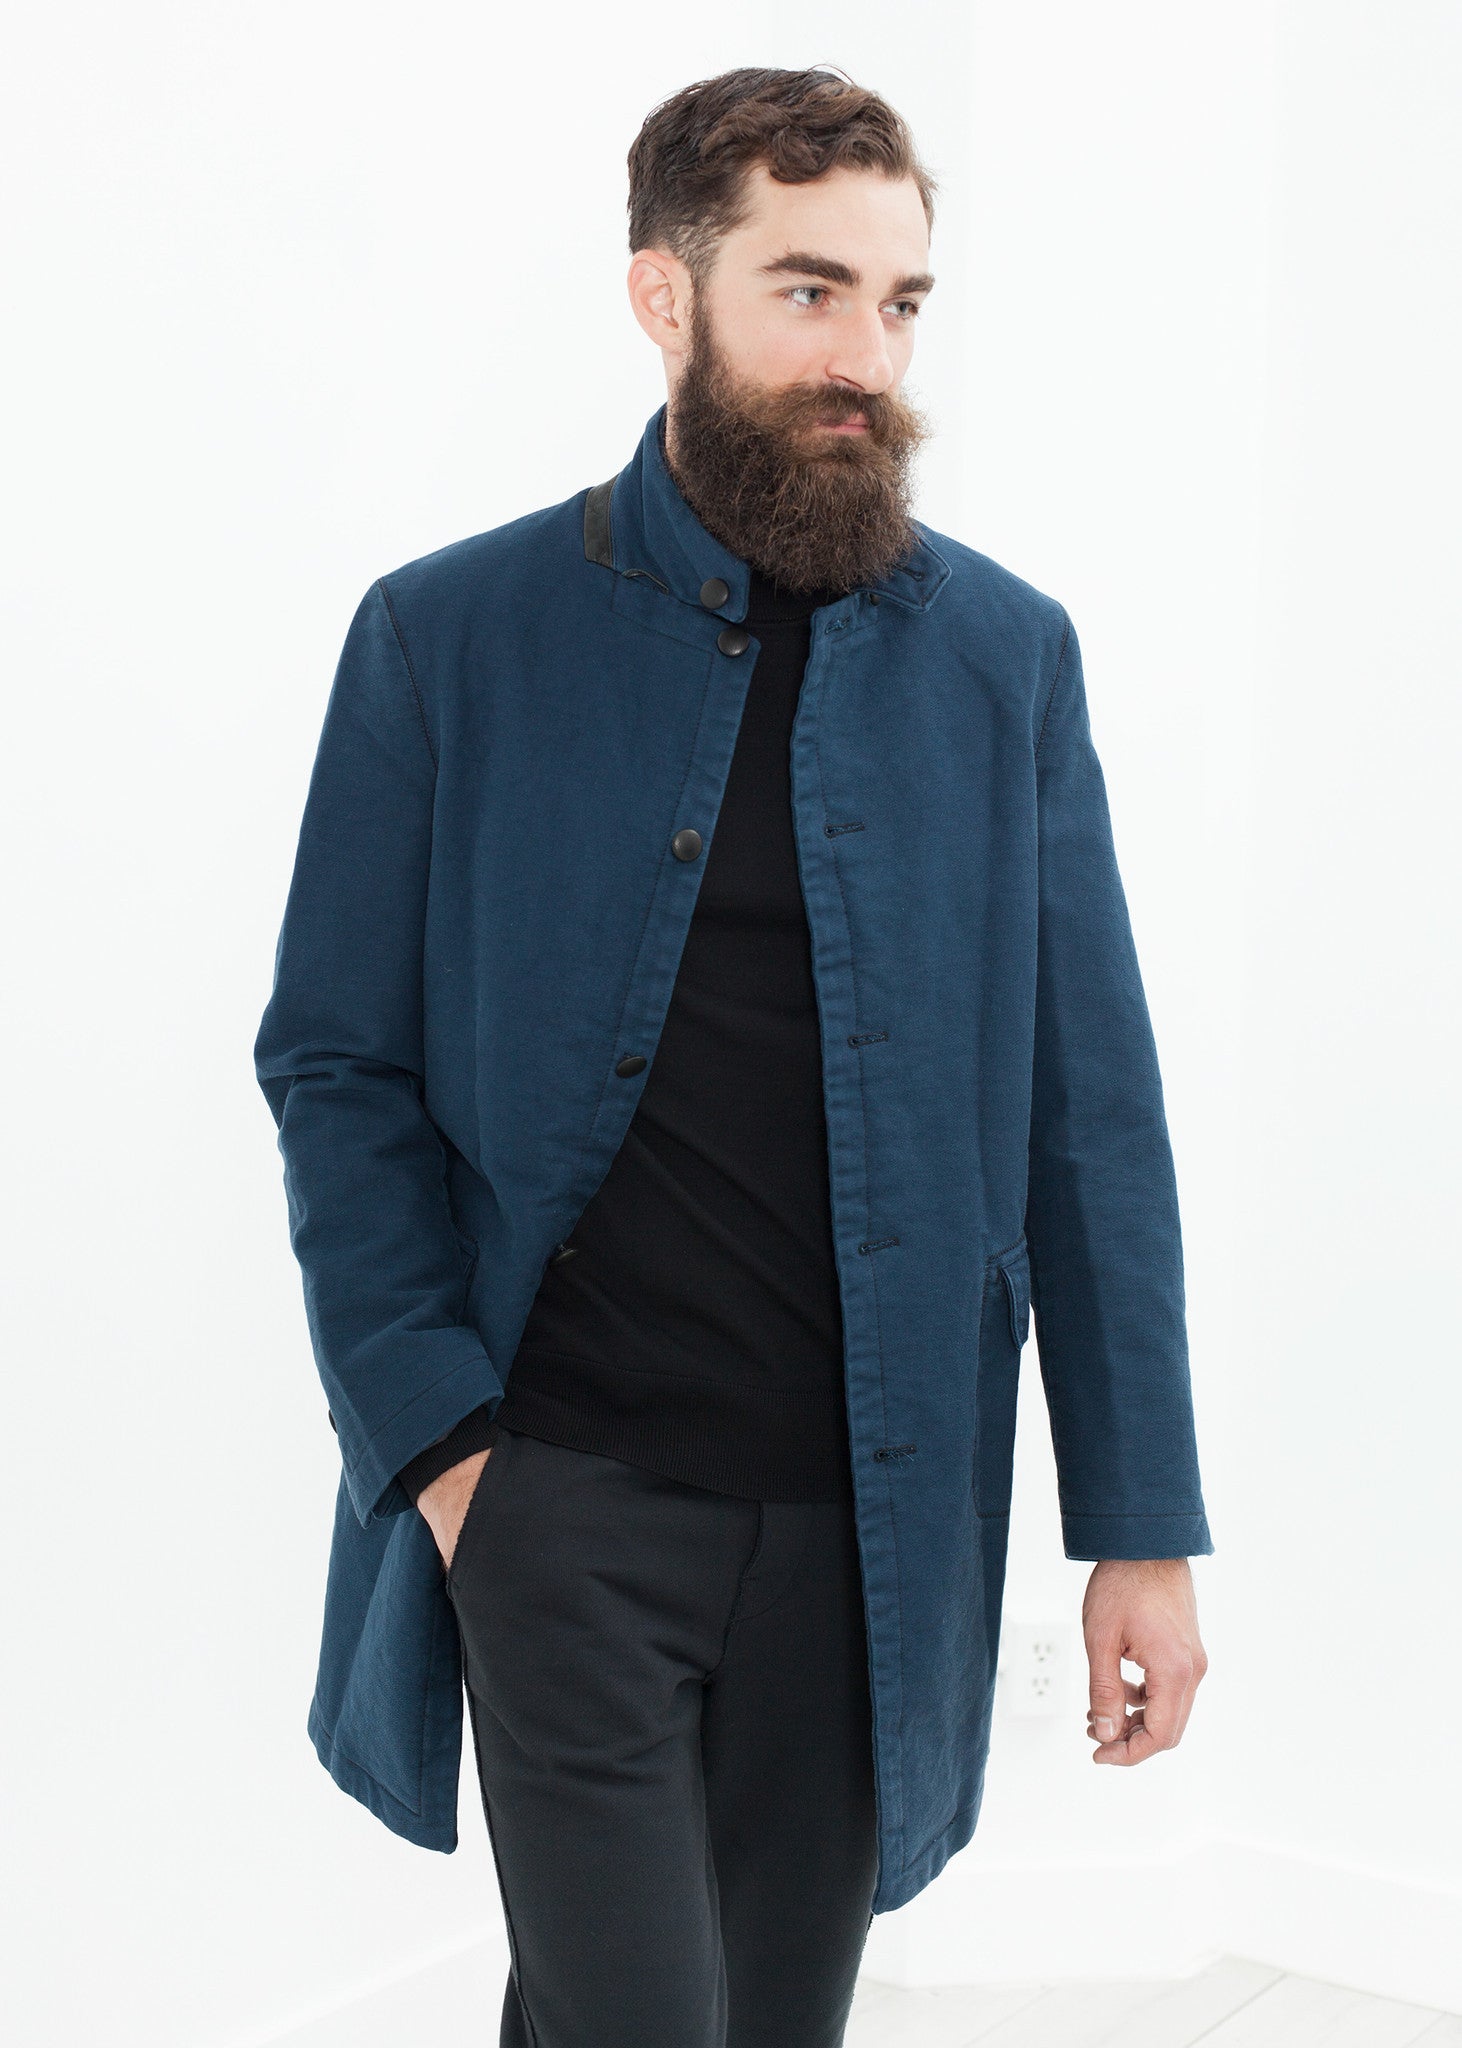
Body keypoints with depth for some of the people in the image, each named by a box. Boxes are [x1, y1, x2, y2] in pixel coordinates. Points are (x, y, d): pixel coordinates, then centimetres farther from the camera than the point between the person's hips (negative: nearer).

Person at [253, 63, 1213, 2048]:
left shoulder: (1007, 656, 3)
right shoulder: (449, 636, -1)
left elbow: (1091, 1113, 3)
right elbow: (335, 1065, 1)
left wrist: (1143, 1522, 1)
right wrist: (430, 1433, -8)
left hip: (872, 1515, 3)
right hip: (564, 1495, -2)